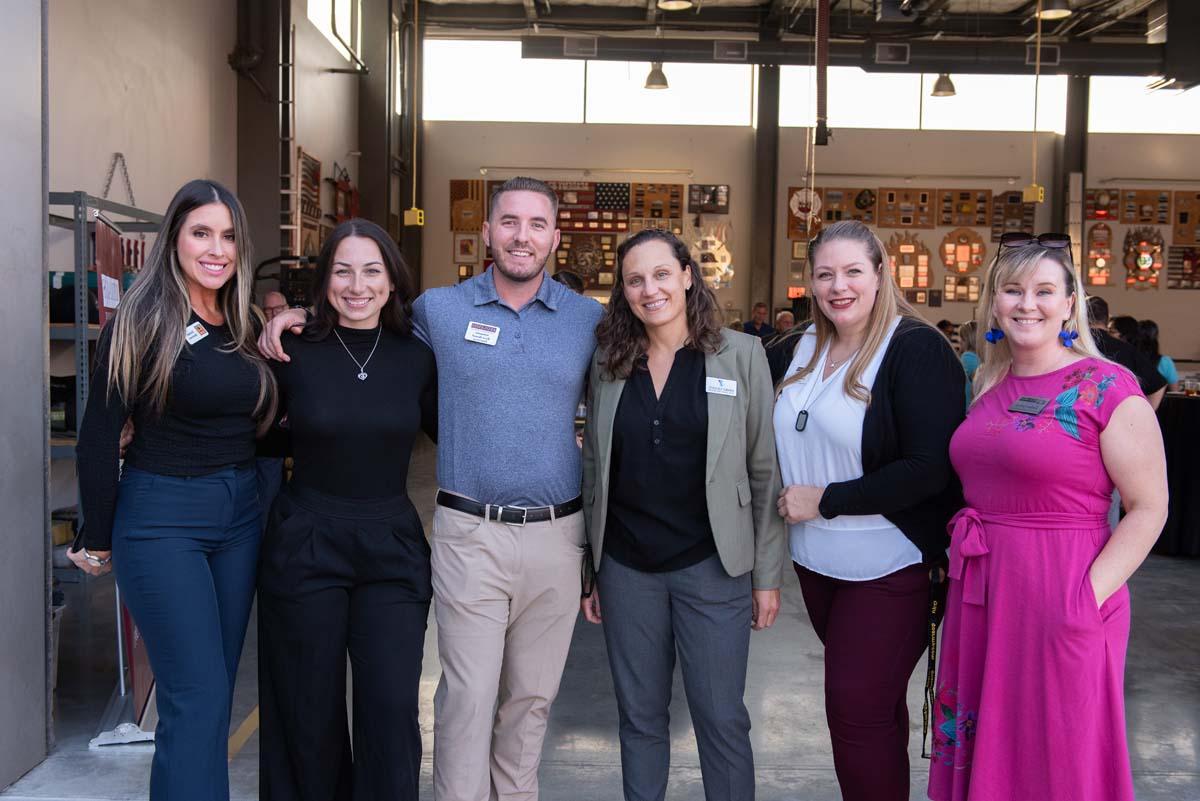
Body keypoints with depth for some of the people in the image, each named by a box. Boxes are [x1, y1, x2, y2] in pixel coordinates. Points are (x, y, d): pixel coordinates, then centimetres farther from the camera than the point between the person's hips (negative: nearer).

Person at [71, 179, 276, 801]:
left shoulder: (246, 326, 8)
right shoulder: (140, 323, -10)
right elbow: (98, 437, -8)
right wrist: (96, 539, -5)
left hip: (240, 516, 6)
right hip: (162, 519, -6)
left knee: (212, 689, 13)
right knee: (198, 694, -6)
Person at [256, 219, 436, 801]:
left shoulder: (418, 357, 0)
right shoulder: (294, 355, -4)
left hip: (392, 550, 1)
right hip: (304, 548, -1)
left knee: (393, 709, -4)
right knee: (311, 713, 9)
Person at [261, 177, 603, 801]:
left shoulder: (589, 319, 5)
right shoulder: (439, 310, 3)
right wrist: (296, 316, 2)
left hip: (557, 536, 2)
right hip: (470, 534, -2)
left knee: (533, 694, 14)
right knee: (468, 696, -2)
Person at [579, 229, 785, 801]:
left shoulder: (740, 354, -4)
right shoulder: (608, 362, 5)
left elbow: (765, 470, -2)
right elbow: (593, 469, 10)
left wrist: (767, 575, -3)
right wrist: (588, 567, 9)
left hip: (712, 565, -2)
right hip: (626, 567, 3)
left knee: (722, 719, 4)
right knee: (640, 716, 13)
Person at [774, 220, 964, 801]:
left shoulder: (916, 348, -14)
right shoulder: (810, 345, 8)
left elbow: (929, 469, -21)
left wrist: (825, 501, -19)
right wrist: (792, 503, 6)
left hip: (886, 567, -7)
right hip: (816, 559, 7)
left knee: (857, 710, -3)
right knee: (870, 704, 19)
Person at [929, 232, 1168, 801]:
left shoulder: (1107, 388, -10)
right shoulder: (988, 386, 9)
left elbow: (1149, 508, -12)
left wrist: (1091, 596, -20)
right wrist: (959, 559, 7)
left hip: (1059, 594, -6)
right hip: (981, 593, 6)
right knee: (979, 746, 17)